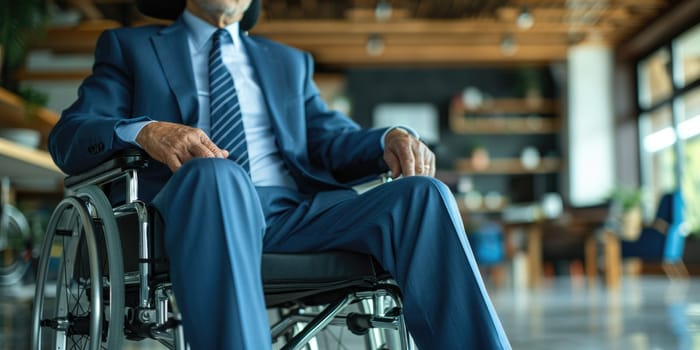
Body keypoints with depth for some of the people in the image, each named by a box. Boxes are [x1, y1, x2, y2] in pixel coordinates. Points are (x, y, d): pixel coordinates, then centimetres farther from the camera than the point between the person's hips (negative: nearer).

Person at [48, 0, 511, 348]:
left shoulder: (289, 62, 31)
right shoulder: (130, 47, 21)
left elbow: (332, 140, 17)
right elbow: (67, 137, 6)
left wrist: (390, 139, -7)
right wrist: (144, 131, -17)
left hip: (299, 212, 4)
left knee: (422, 194, -21)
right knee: (215, 173, -38)